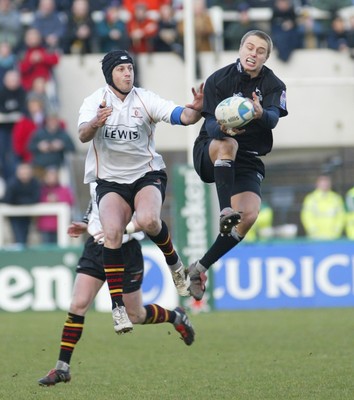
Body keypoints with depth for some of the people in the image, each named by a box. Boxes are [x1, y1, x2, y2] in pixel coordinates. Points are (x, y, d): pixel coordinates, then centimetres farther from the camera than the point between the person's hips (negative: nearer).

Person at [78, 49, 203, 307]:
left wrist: (196, 110, -41)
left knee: (148, 221, -31)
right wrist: (95, 124, -45)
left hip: (147, 174, 0)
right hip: (110, 181, 0)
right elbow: (83, 135, -22)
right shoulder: (94, 102, -4)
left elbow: (183, 116, -18)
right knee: (113, 232, -26)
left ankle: (175, 265, 1)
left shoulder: (146, 99, -5)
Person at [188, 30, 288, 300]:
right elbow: (210, 124, -18)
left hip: (247, 162, 2)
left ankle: (201, 267, -7)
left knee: (250, 214, -20)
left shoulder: (274, 86, -2)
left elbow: (273, 118, -22)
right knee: (228, 144, -37)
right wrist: (222, 128, -43)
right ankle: (226, 211, -47)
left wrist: (261, 114, -47)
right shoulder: (219, 80, -7)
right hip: (209, 154, -2)